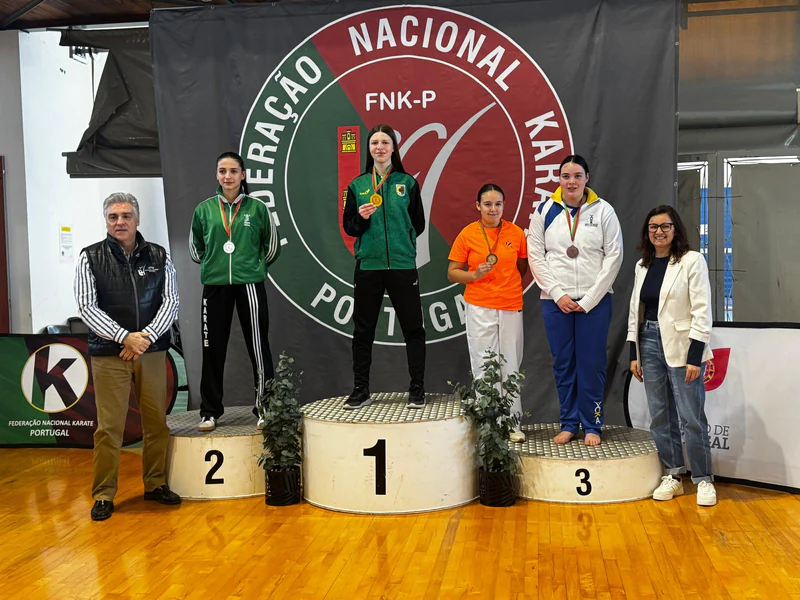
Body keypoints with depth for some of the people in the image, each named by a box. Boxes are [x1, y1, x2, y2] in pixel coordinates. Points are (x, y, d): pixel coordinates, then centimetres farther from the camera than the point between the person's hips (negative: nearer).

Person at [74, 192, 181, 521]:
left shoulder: (159, 257, 6)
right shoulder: (90, 257, 1)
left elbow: (170, 301, 1)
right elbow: (87, 307, -6)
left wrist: (146, 337, -14)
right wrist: (125, 337, -17)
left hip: (152, 351, 2)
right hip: (108, 354, -2)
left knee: (157, 422, 8)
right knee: (109, 427, 0)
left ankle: (155, 484, 24)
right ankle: (103, 494, 12)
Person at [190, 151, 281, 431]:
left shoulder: (257, 208, 2)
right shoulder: (204, 209, 5)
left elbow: (272, 247, 11)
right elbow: (195, 249, 17)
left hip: (250, 285, -2)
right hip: (215, 286, 2)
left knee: (258, 347, 0)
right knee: (213, 350, 6)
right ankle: (210, 411, 18)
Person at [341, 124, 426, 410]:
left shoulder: (407, 183, 5)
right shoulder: (357, 185, 8)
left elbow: (418, 224, 8)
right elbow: (348, 226, 7)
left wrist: (401, 240, -1)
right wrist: (361, 218, -10)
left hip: (403, 265, -1)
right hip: (368, 266, 1)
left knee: (413, 328, 1)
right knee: (363, 330, 6)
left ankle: (417, 389, 11)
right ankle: (361, 391, 16)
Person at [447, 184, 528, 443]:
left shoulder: (516, 233, 3)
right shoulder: (467, 234, -2)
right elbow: (452, 273, 1)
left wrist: (510, 287, 6)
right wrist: (474, 275, -15)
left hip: (511, 307, 2)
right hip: (480, 308, -2)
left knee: (511, 366, 7)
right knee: (485, 367, 0)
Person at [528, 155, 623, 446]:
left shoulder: (603, 211, 0)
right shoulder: (544, 211, 3)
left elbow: (614, 257, -3)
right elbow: (536, 257, 1)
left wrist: (589, 299, -8)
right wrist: (558, 294, -7)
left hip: (595, 300, -1)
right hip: (555, 301, 2)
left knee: (592, 364, 2)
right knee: (563, 363, 8)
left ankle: (592, 425, 15)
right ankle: (568, 424, 20)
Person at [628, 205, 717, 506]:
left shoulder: (692, 261, -5)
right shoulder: (643, 266, 12)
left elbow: (702, 312, -10)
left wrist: (694, 357, -14)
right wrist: (634, 354, 10)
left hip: (681, 347, -5)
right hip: (649, 345, 5)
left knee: (692, 418, -2)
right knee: (660, 417, 9)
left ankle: (703, 480, 12)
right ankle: (672, 476, 21)